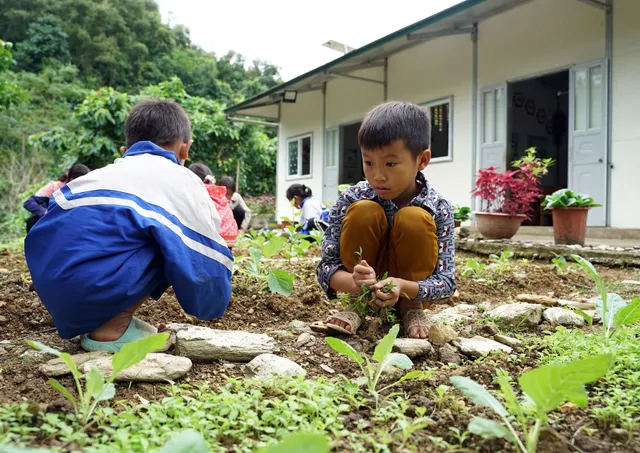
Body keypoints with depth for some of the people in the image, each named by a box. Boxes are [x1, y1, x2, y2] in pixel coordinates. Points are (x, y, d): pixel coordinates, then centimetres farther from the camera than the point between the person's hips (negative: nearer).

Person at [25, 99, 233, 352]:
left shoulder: (106, 172, 27)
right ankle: (112, 327, -1)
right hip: (91, 284, -8)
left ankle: (91, 319, 14)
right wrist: (211, 304, 27)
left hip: (47, 279, 8)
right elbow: (207, 259, 7)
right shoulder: (185, 182, 9)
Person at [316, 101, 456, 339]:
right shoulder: (350, 199, -18)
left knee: (414, 219, -28)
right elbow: (326, 267, -17)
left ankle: (412, 307, -7)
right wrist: (354, 282, -41)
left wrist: (403, 287, -40)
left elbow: (446, 282, -19)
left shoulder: (438, 208, -19)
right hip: (363, 289, 0)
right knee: (363, 211, -26)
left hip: (410, 290, 0)